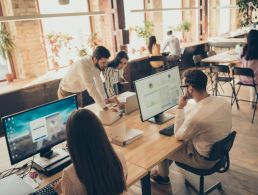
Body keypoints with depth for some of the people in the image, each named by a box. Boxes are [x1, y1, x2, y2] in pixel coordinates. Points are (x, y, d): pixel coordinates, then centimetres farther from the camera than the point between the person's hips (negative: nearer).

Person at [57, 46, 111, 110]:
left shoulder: (95, 63, -12)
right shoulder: (83, 66, -37)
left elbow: (98, 81, -2)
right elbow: (91, 88, -37)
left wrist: (105, 98, -3)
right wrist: (103, 106, -33)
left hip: (78, 92, 7)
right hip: (66, 93, -7)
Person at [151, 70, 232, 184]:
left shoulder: (195, 116, -36)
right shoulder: (223, 101, -14)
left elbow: (178, 136, -16)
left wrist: (180, 108, -15)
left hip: (205, 159, -7)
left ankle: (162, 176, 41)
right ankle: (163, 169, 43)